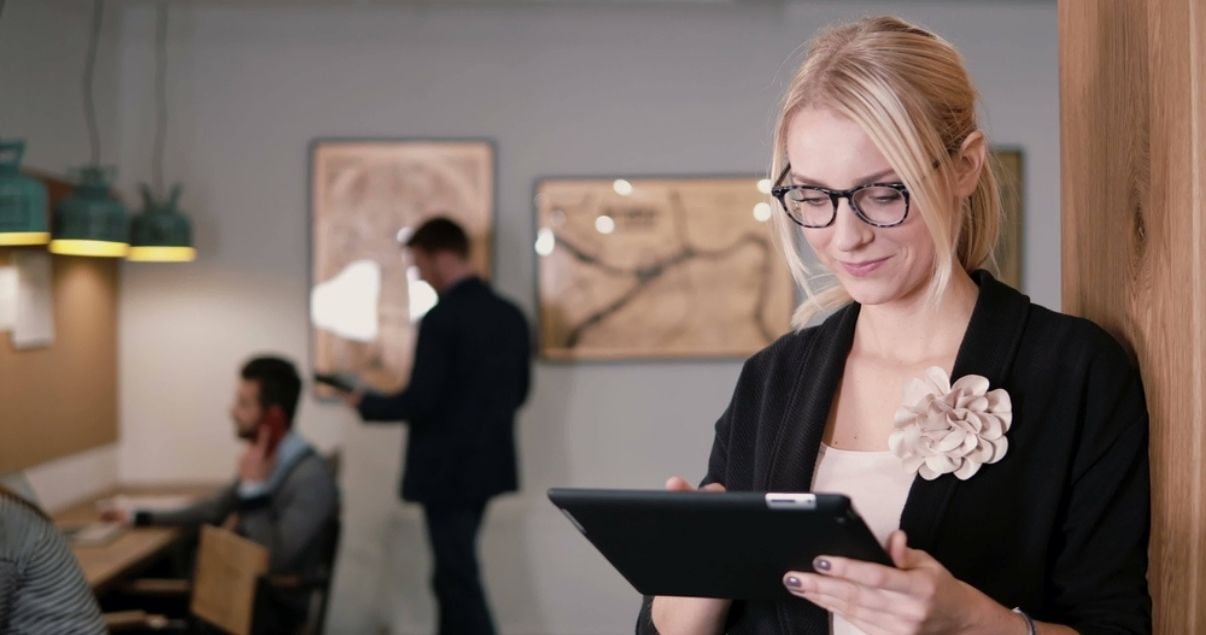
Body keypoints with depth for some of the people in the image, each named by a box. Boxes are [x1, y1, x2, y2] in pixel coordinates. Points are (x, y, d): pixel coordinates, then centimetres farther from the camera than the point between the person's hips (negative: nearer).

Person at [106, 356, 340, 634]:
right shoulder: (269, 459, 5)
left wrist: (254, 487, -25)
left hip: (276, 606, -8)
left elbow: (274, 561, -27)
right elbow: (214, 510, 21)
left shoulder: (311, 477, -22)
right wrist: (141, 518, 21)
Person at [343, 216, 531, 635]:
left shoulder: (442, 319, -18)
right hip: (488, 462, 8)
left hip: (448, 468, -8)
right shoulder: (511, 315, 5)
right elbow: (517, 393, 12)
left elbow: (420, 401, -20)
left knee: (458, 577, -1)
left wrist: (365, 403, -4)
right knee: (456, 570, 19)